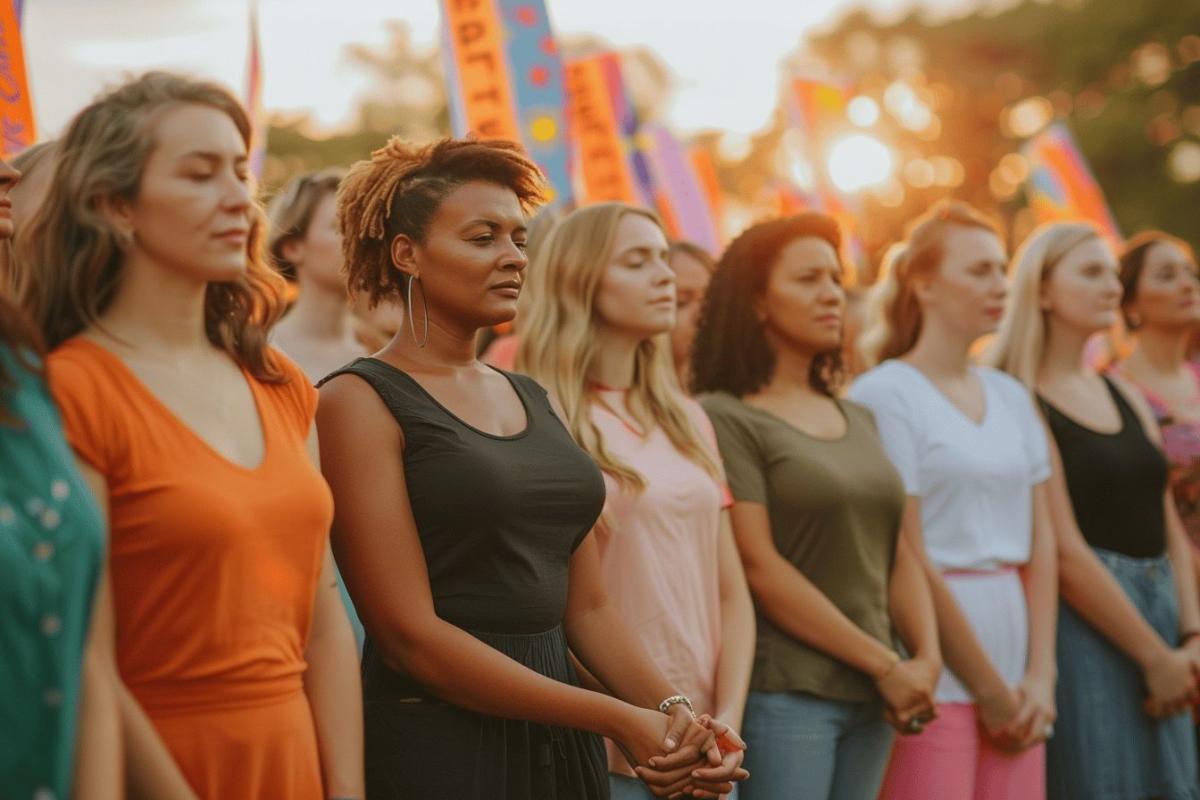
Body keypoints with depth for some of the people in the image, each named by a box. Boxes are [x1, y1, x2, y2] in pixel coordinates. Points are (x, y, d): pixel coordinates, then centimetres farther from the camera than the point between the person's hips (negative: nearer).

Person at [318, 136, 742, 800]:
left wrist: (672, 712, -7)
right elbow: (409, 634, -15)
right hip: (435, 741, -6)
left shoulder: (532, 399, 11)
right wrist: (617, 720, -15)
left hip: (560, 743, 6)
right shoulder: (361, 401, -9)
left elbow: (586, 607, 11)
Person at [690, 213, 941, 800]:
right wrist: (885, 665, -12)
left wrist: (926, 658, -3)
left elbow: (898, 553, 14)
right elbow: (759, 566, -13)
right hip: (784, 698, -6)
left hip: (872, 701, 6)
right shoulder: (725, 418, -7)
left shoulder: (858, 420, 15)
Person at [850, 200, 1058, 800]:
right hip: (935, 676, -6)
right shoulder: (884, 394, -7)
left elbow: (1040, 539, 12)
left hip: (1014, 672, 6)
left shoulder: (1011, 396, 13)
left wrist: (1041, 673, 0)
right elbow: (908, 559, -11)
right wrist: (989, 688, -9)